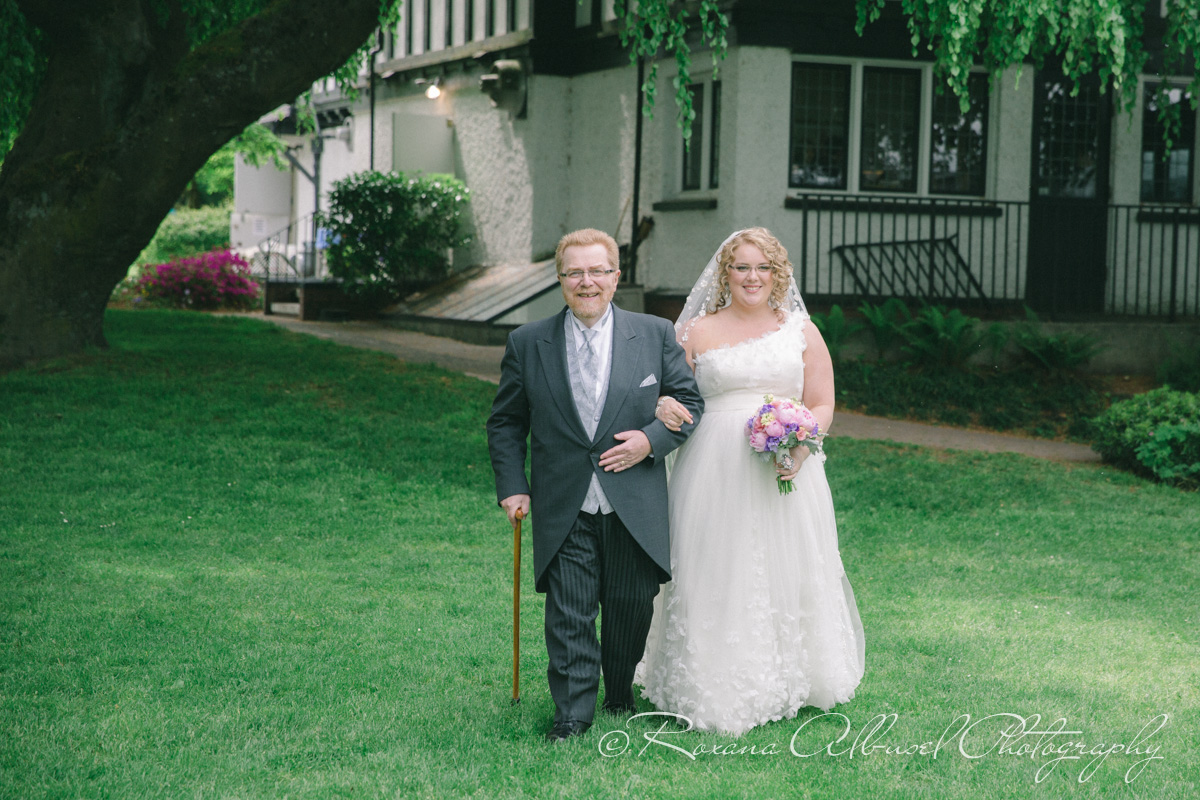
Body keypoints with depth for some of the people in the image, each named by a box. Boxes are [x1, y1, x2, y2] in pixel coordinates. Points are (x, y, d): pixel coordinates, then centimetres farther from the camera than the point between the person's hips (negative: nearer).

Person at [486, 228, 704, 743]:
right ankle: (572, 713, 10)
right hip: (564, 510, -1)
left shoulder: (655, 335, 2)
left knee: (632, 607, 12)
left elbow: (689, 401, 7)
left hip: (635, 507, 1)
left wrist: (651, 439, -10)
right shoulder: (528, 344, 3)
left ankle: (621, 694, 35)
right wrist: (512, 486, -2)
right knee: (569, 615, -2)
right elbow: (505, 423, 9)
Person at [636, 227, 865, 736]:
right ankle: (714, 688, 4)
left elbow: (822, 406, 8)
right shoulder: (697, 332, 8)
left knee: (787, 574, 3)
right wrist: (664, 408, -15)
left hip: (786, 472, 1)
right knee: (714, 575, -4)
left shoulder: (802, 332, 11)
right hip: (714, 472, -1)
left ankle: (785, 684, 16)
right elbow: (669, 395, 9)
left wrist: (799, 447, -11)